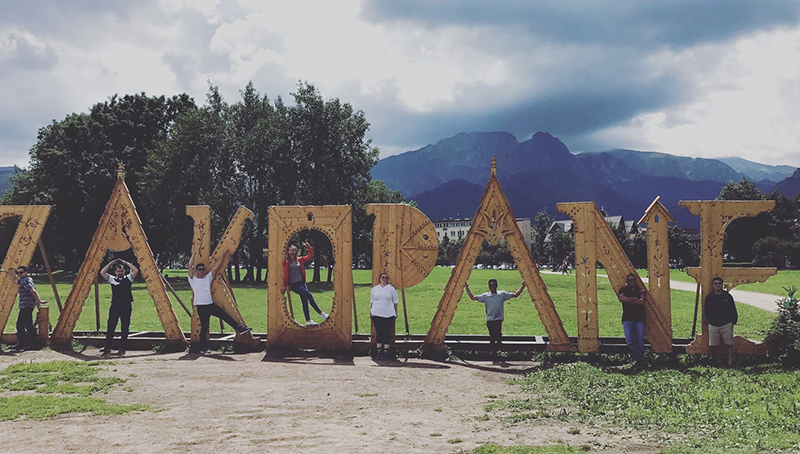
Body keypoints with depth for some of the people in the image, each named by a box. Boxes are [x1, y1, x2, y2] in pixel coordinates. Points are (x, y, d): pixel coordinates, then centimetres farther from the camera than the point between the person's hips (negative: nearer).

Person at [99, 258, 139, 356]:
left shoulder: (128, 278, 9)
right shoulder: (112, 279, 10)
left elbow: (136, 270, -6)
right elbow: (102, 273, -1)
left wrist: (126, 263, -1)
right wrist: (111, 263, 1)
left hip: (126, 307, 0)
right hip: (115, 306, 0)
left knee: (125, 329, 2)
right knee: (110, 328, -2)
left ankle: (122, 349, 10)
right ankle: (107, 348, 2)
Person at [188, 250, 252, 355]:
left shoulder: (208, 278, 15)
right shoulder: (193, 280, 1)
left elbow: (215, 267, 12)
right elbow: (190, 266, -8)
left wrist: (223, 258, 8)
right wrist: (193, 255, -2)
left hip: (211, 305, 5)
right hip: (201, 307, -5)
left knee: (226, 316, 1)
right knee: (204, 327, -2)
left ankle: (240, 328, 9)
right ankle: (203, 349, 5)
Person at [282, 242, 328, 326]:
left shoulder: (300, 260, 11)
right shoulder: (286, 262, -1)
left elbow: (310, 256, 17)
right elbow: (285, 274, -2)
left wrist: (309, 248, 7)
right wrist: (285, 285, -5)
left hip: (301, 282, 5)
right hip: (293, 284, -5)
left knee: (305, 301, 3)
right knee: (309, 295, -18)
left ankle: (308, 320, 7)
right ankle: (321, 313, -11)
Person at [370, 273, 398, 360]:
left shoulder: (391, 289, 3)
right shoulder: (374, 289, 10)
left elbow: (395, 302, 6)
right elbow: (372, 301, 15)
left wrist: (396, 313, 5)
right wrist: (370, 311, 11)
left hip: (388, 315, -2)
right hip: (376, 314, 2)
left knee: (387, 333, -1)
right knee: (378, 333, 3)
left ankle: (386, 352, 6)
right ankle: (379, 351, 9)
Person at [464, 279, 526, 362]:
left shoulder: (502, 294, 10)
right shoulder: (485, 296, 10)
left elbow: (515, 295, 13)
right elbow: (473, 297, 10)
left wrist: (523, 287, 6)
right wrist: (467, 288, 3)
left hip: (498, 320, -1)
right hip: (489, 320, 1)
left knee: (498, 335, -21)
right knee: (492, 337, 1)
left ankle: (493, 351, -1)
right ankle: (494, 356, 11)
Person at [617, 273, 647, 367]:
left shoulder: (641, 290, 10)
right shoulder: (623, 290, 11)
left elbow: (641, 302, -7)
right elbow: (621, 298, -10)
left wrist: (627, 299, -5)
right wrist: (635, 298, -7)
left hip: (639, 319, 0)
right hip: (627, 319, 0)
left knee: (640, 340, 0)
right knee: (630, 340, -8)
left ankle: (638, 359, 12)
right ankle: (641, 359, 1)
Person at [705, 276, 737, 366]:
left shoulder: (727, 296, 3)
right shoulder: (709, 297, 6)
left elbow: (733, 310, 7)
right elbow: (706, 311, 10)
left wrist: (733, 321, 1)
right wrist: (707, 321, 2)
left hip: (726, 325, -1)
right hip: (713, 325, 1)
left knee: (729, 344, -2)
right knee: (714, 345, 5)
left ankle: (730, 361, 2)